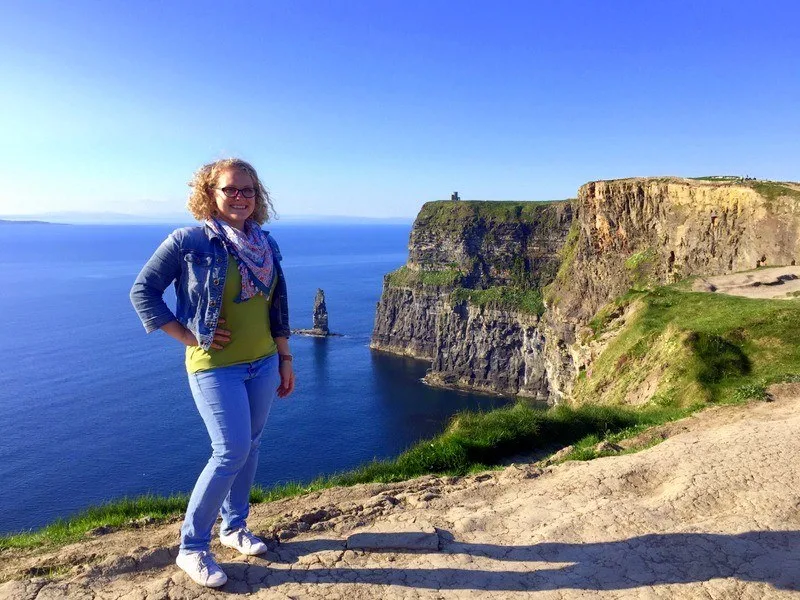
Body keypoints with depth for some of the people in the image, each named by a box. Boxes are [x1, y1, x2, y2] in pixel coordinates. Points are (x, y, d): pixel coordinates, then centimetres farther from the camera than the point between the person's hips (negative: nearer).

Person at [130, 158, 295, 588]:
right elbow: (142, 291, -6)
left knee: (249, 447, 14)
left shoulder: (266, 245, 5)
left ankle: (234, 528, 35)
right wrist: (189, 336, -11)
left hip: (263, 364, 6)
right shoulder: (189, 241, -11)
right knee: (231, 452, -8)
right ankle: (191, 547, 14)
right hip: (216, 367, -6)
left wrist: (285, 361, 12)